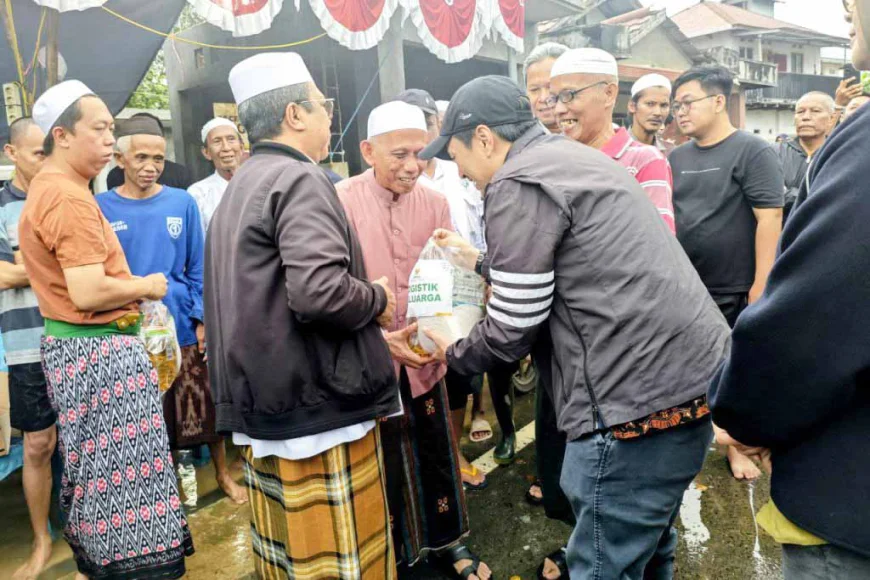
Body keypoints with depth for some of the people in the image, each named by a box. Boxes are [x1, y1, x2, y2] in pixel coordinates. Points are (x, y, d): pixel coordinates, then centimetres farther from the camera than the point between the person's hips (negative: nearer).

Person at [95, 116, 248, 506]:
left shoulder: (182, 203, -1)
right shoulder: (101, 208, -3)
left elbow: (198, 266, 1)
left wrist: (203, 317, -5)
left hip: (185, 326, 0)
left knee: (206, 406, 11)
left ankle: (223, 474, 32)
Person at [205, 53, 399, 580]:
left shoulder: (239, 187, 15)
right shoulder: (299, 179, -14)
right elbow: (319, 292, -28)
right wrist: (380, 300, -10)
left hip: (265, 404, 9)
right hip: (320, 405, -9)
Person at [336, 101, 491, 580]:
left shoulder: (435, 204, 0)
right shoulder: (340, 202, -11)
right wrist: (380, 337, -24)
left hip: (424, 357, 4)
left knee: (437, 451, 16)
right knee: (379, 461, 13)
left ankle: (446, 539, 40)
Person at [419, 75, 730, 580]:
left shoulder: (519, 183, -12)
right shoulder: (574, 158, 17)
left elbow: (513, 329, -9)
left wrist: (454, 354, 9)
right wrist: (482, 262, 32)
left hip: (640, 399, -10)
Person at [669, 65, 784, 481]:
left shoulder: (753, 151, -8)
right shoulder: (676, 158, 7)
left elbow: (770, 219, -14)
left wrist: (761, 285, -18)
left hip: (734, 290, -4)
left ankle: (734, 443, 28)